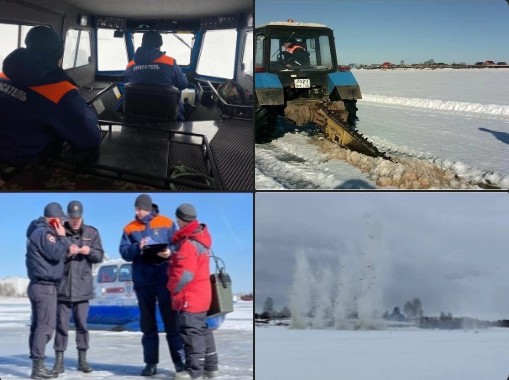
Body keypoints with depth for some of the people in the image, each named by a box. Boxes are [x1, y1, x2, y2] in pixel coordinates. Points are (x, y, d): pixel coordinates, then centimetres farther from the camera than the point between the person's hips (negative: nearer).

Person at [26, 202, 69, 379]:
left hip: (38, 286, 11)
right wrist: (62, 237, -10)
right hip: (45, 287, -11)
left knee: (38, 325, 10)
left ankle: (36, 365, 14)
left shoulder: (38, 232, 19)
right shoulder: (44, 233, -14)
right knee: (46, 326, -11)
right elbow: (56, 254, -21)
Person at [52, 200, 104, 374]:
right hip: (63, 285, -2)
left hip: (82, 286, 2)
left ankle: (82, 360, 14)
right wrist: (67, 253, -20)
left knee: (82, 324, 6)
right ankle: (59, 361, 7)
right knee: (61, 324, 1)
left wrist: (89, 251, -14)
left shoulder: (91, 232, 7)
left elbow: (100, 256, 5)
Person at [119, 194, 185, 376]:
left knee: (171, 321, -1)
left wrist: (170, 253, -21)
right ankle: (151, 363, 14)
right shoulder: (130, 228, 7)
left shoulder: (167, 224, 1)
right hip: (142, 281, 3)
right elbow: (124, 252, 1)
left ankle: (180, 361, 5)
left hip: (164, 279, -3)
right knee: (147, 324, 8)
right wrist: (137, 248, -18)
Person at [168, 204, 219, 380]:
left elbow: (184, 274, -23)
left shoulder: (188, 244, -21)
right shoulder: (199, 237, 9)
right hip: (201, 294, 10)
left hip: (190, 297, -10)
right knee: (202, 329, 15)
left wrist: (173, 289, -8)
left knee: (191, 331, -5)